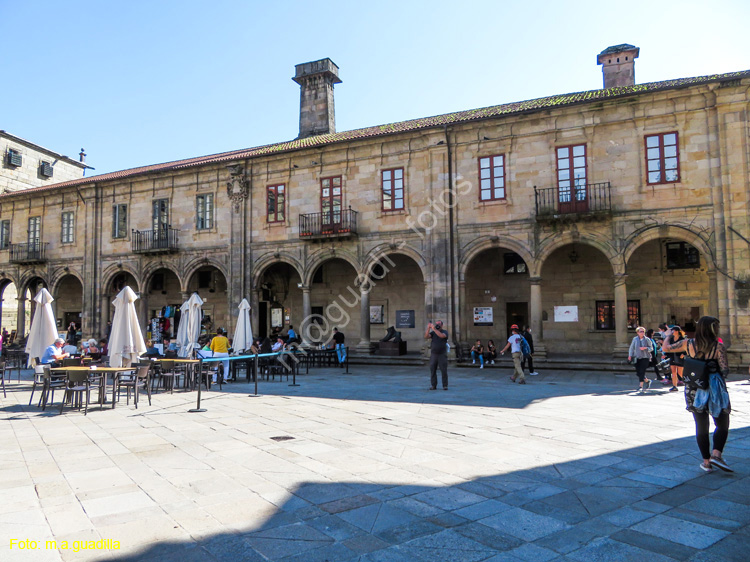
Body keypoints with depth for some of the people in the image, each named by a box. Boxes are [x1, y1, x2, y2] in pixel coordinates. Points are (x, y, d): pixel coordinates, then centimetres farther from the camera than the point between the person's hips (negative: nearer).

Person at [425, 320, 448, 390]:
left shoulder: (445, 332, 0)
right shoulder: (433, 332, 9)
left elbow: (442, 336, -23)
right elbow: (426, 337, -8)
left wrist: (434, 329, -27)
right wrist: (428, 328, -19)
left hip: (442, 355, -3)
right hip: (433, 355, 3)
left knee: (444, 371, -2)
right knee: (432, 370, 2)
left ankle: (445, 386, 6)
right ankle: (433, 385, 9)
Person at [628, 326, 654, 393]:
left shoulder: (647, 339, 0)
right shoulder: (635, 339, 5)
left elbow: (651, 348, 4)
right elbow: (631, 348, 9)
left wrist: (645, 348, -15)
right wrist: (630, 356, 3)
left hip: (645, 358, -3)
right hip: (637, 358, 3)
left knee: (642, 372, -11)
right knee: (638, 372, 5)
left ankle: (641, 386, -7)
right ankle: (647, 381, 31)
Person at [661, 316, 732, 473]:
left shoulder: (688, 344, -3)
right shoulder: (718, 346, -12)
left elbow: (666, 348, 9)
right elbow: (725, 370, -16)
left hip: (694, 392, 3)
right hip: (715, 390, -3)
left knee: (701, 427, 12)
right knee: (722, 425, 14)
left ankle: (706, 462, 16)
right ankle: (716, 454, -3)